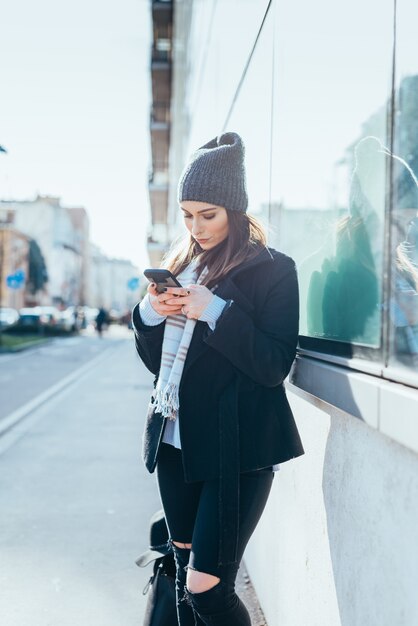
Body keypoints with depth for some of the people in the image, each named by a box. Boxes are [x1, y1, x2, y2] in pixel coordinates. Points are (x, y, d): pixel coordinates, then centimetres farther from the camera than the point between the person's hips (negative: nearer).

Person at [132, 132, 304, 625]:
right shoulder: (179, 265, 12)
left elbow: (275, 366, -13)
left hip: (237, 450, -6)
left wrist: (215, 312, -22)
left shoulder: (273, 270, -5)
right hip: (175, 442, 6)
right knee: (184, 577, 15)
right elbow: (154, 359, 14)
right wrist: (150, 313, -6)